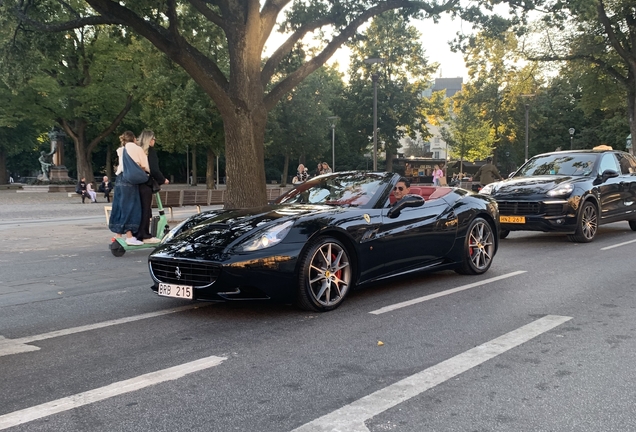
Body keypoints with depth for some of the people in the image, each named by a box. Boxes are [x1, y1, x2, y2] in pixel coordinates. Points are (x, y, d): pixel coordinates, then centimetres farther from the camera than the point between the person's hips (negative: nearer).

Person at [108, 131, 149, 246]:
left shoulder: (121, 150, 19)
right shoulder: (137, 149, 1)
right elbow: (146, 167, 1)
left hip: (119, 179, 7)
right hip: (130, 180, -7)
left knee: (119, 207, 9)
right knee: (130, 208, -7)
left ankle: (118, 236, 12)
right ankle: (129, 237, -10)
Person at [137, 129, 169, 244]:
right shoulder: (151, 151, -8)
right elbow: (154, 169, -14)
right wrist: (162, 180, 0)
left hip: (137, 183, 7)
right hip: (146, 184, -7)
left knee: (139, 210, 11)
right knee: (146, 210, -3)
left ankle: (138, 234, 13)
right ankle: (145, 235, -1)